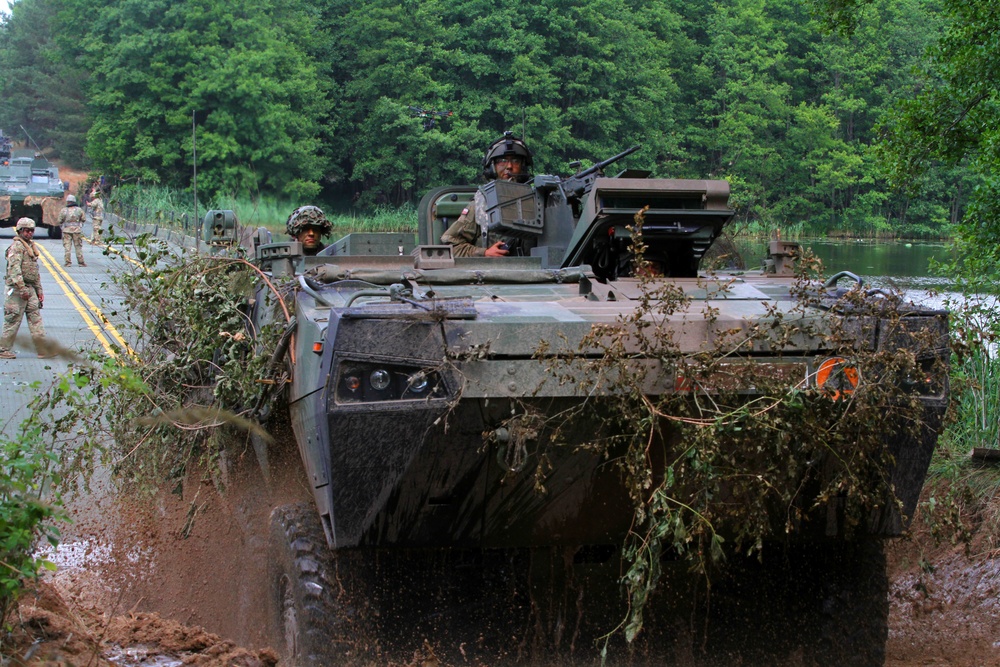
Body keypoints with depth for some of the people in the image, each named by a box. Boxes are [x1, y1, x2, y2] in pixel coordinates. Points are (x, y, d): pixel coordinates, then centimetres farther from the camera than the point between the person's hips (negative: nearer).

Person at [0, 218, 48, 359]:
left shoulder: (31, 247, 17)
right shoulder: (16, 247, -11)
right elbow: (14, 269, -21)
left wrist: (39, 290, 19)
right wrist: (22, 289, -26)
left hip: (30, 289, 9)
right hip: (17, 289, -9)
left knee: (36, 318, 4)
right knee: (13, 320, -4)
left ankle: (42, 349, 3)